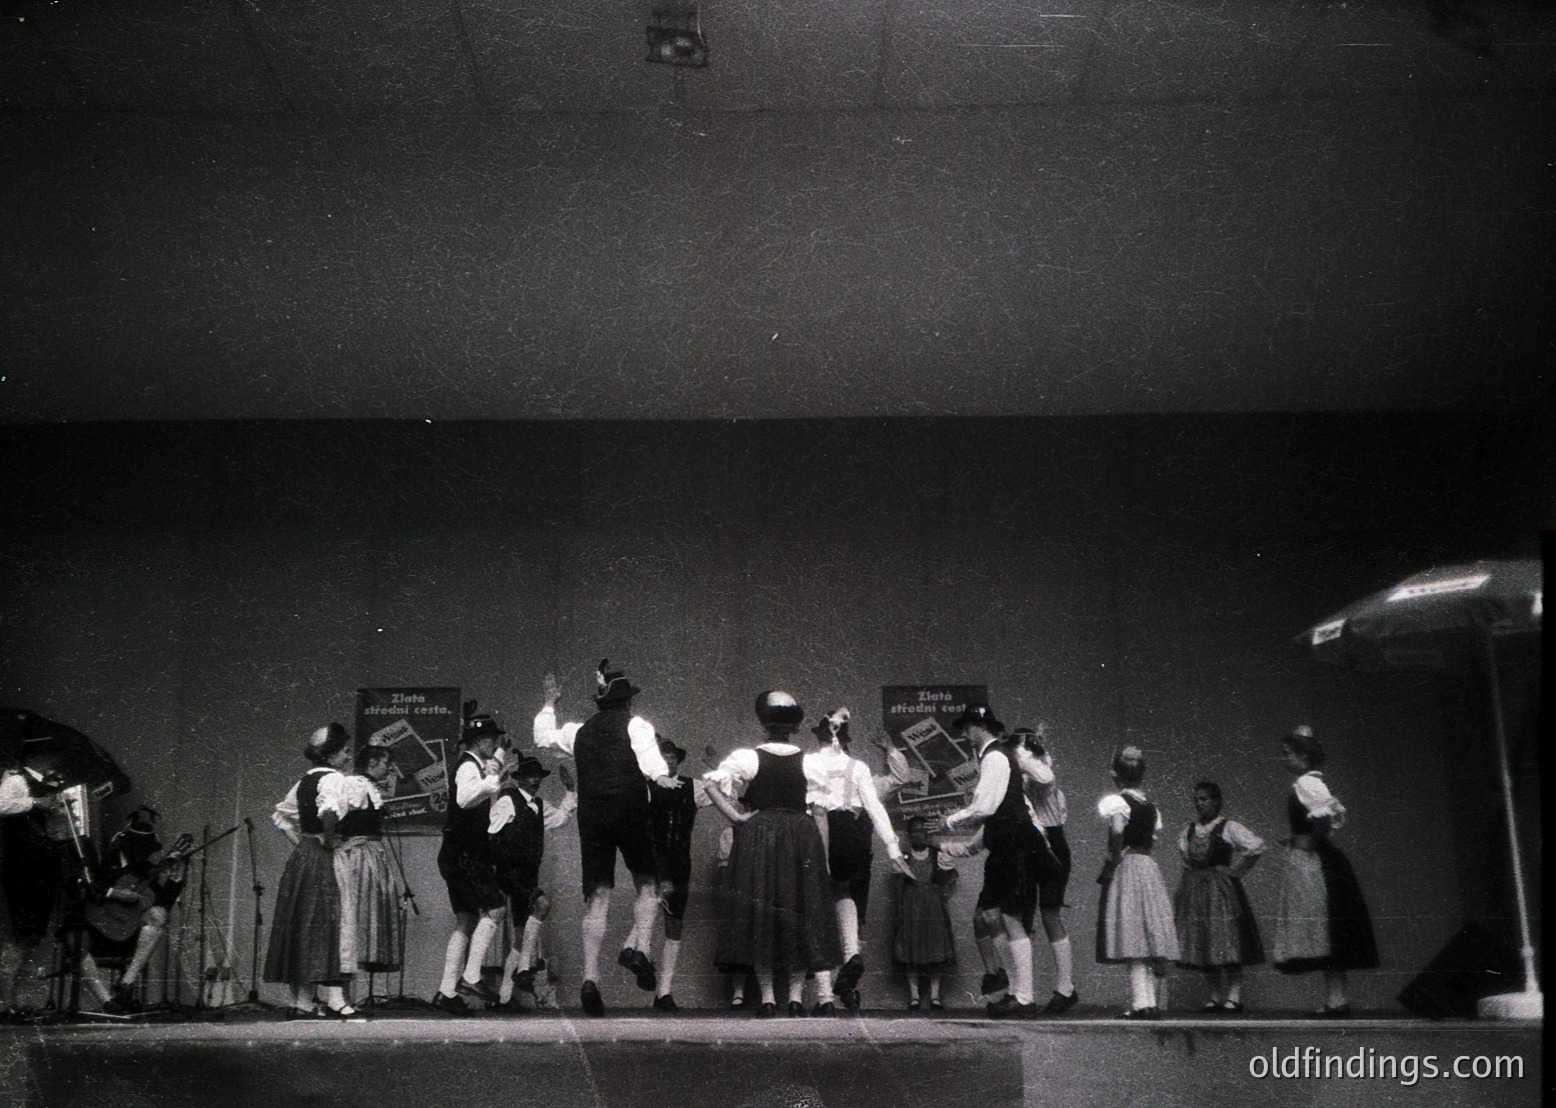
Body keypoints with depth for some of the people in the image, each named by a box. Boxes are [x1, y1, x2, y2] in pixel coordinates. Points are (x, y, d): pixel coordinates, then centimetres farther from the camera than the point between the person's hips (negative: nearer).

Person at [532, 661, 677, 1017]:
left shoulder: (581, 731, 15)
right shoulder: (636, 726, 2)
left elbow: (543, 737, 31)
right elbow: (651, 762, -17)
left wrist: (550, 704, 41)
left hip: (591, 816, 4)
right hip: (630, 810, -4)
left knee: (596, 898, 4)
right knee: (648, 886, 11)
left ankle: (590, 978, -4)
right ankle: (637, 947, -13)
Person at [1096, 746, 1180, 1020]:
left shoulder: (1116, 801, -9)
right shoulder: (1150, 806, 13)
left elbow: (1117, 830, -25)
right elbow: (1153, 839, 11)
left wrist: (1114, 861, -17)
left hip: (1125, 868, -7)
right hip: (1149, 866, 7)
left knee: (1131, 940, -6)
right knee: (1146, 936, 11)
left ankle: (1140, 1002, -10)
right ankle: (1151, 1001, 12)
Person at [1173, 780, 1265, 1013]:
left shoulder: (1228, 828, -7)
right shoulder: (1189, 829, 11)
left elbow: (1257, 845, -14)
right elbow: (1183, 850, 29)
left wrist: (1235, 870, -9)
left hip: (1221, 887, -6)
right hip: (1194, 888, 6)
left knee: (1227, 940, -8)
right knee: (1202, 944, 5)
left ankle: (1233, 996, -5)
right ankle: (1215, 996, 11)